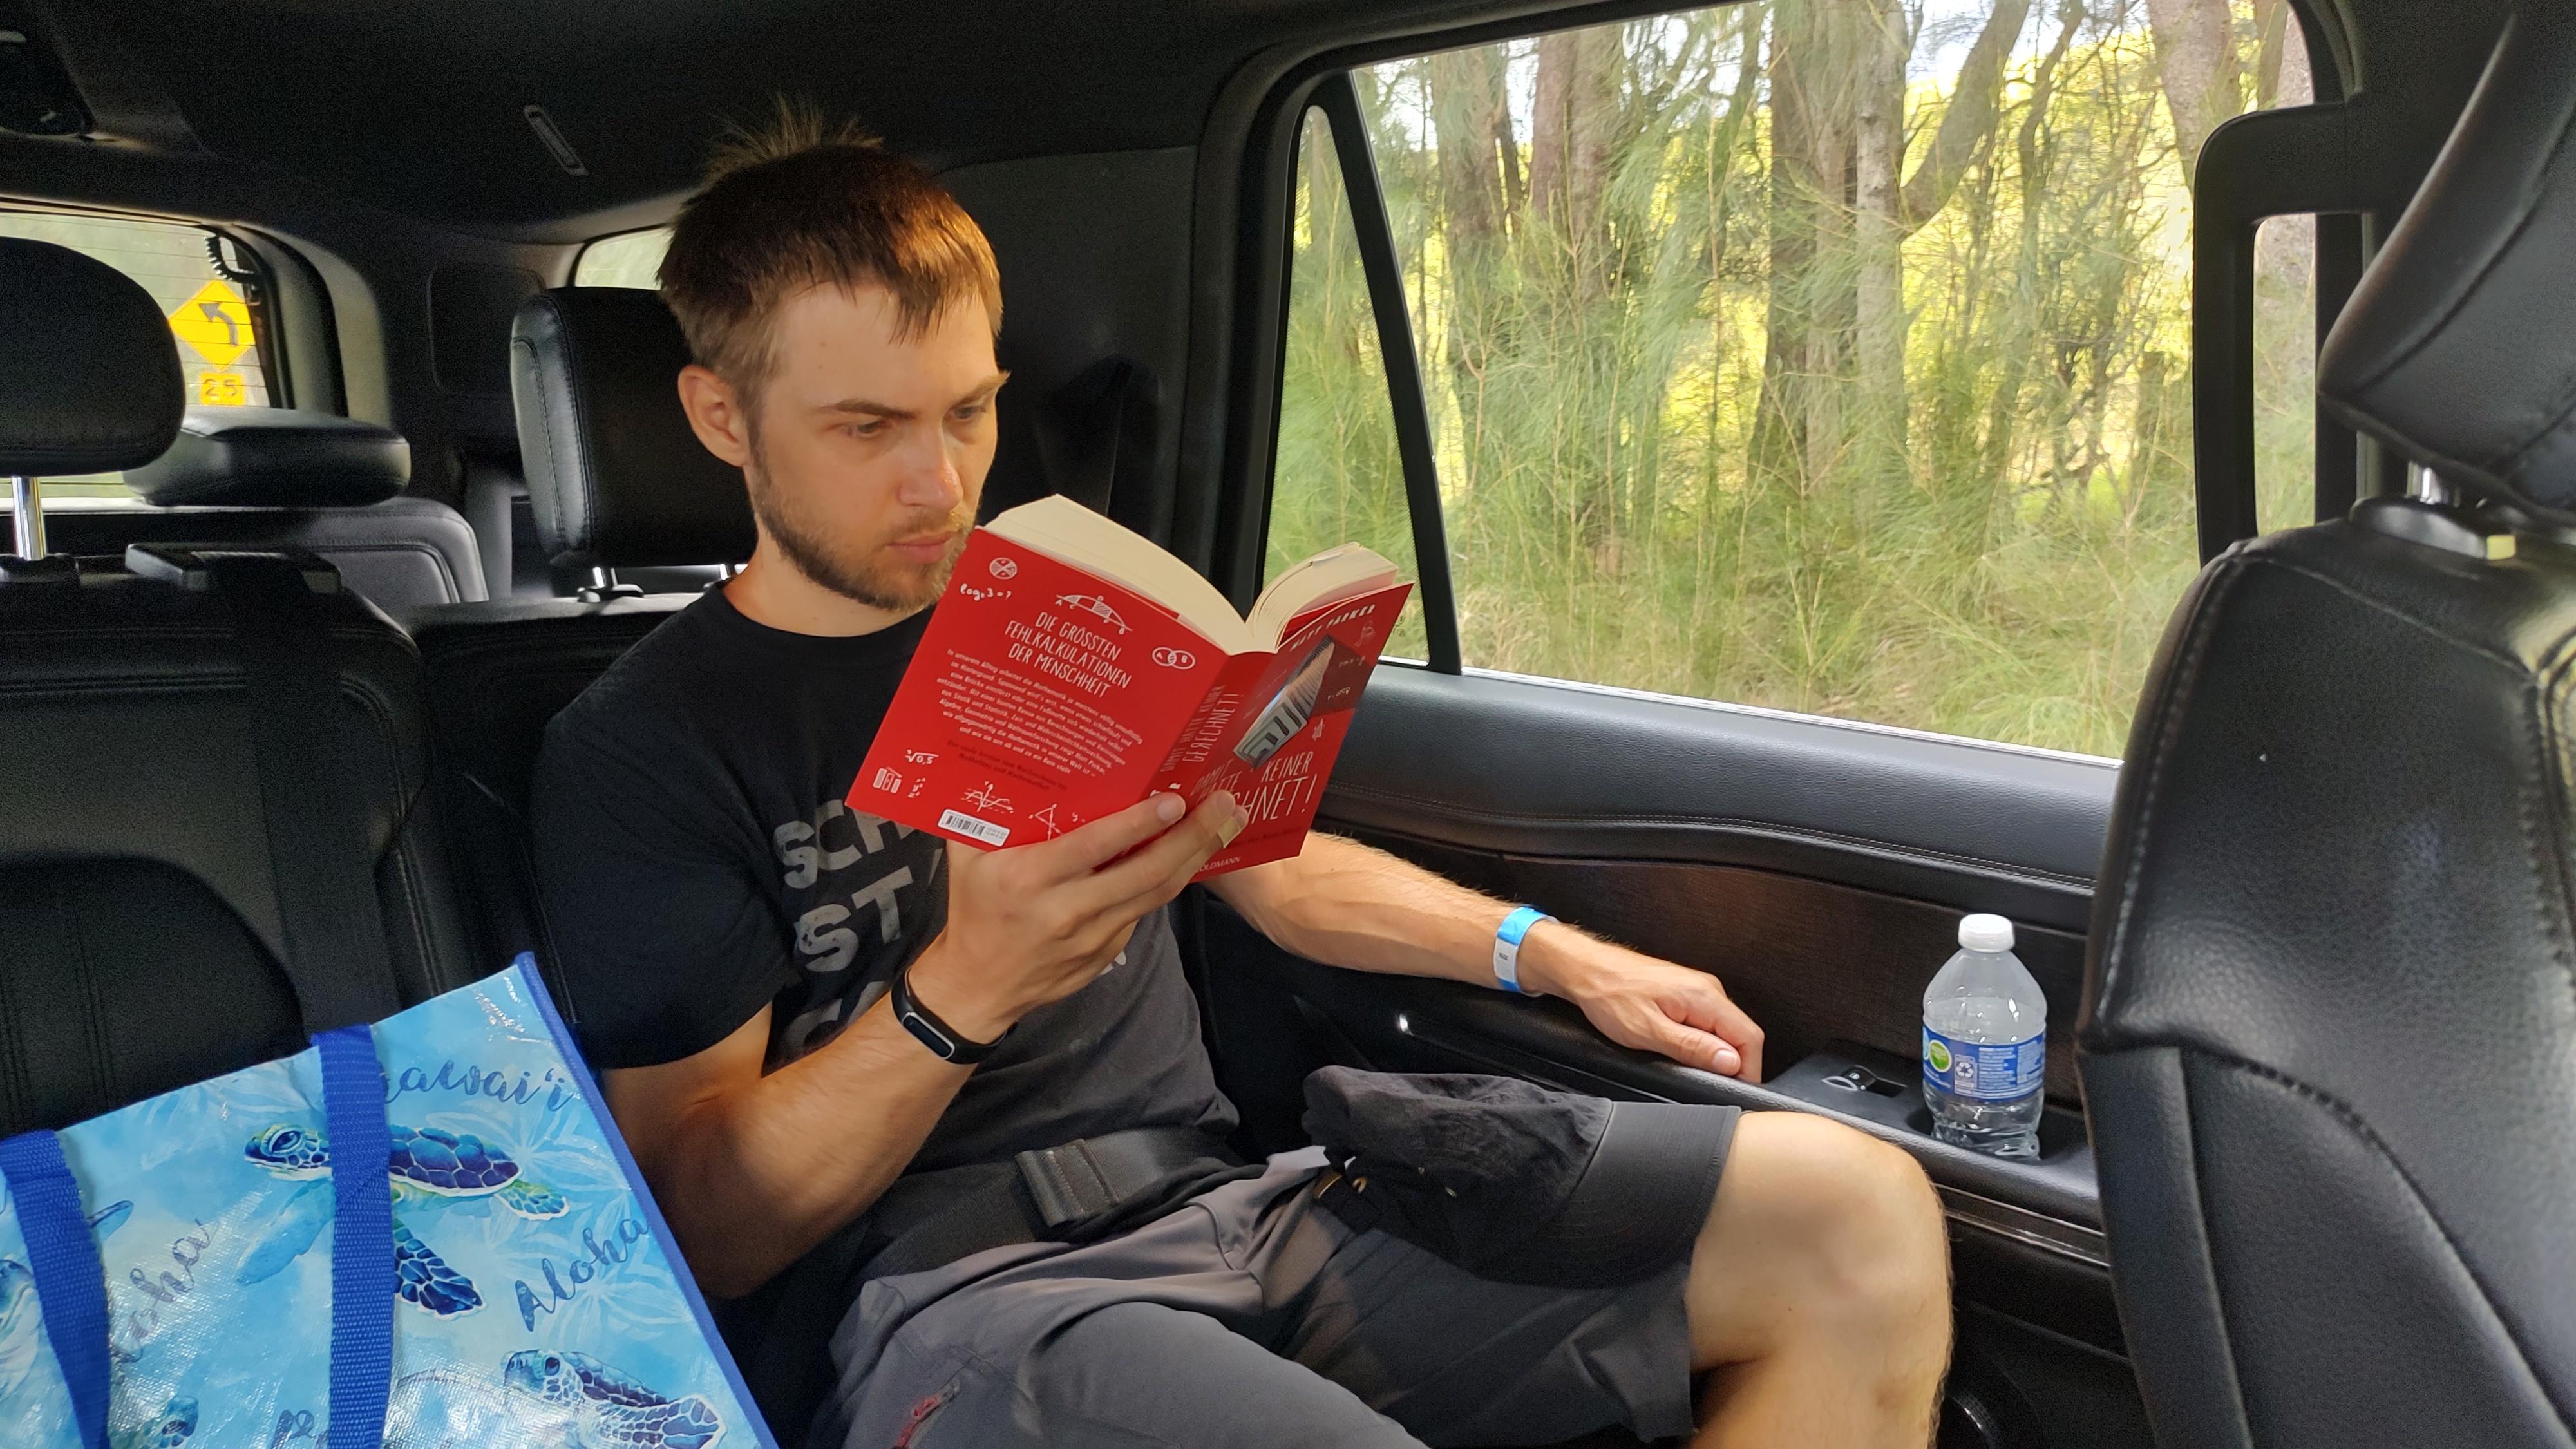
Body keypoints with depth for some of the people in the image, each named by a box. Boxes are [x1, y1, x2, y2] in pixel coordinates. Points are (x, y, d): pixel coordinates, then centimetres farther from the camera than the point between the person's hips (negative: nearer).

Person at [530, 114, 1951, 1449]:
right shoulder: (634, 757, -1)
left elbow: (1269, 863, 27)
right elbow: (704, 1229, -7)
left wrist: (1557, 954, 15)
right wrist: (963, 990, -23)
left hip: (1231, 1202, 7)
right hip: (947, 1305, -6)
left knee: (1859, 1219, -11)